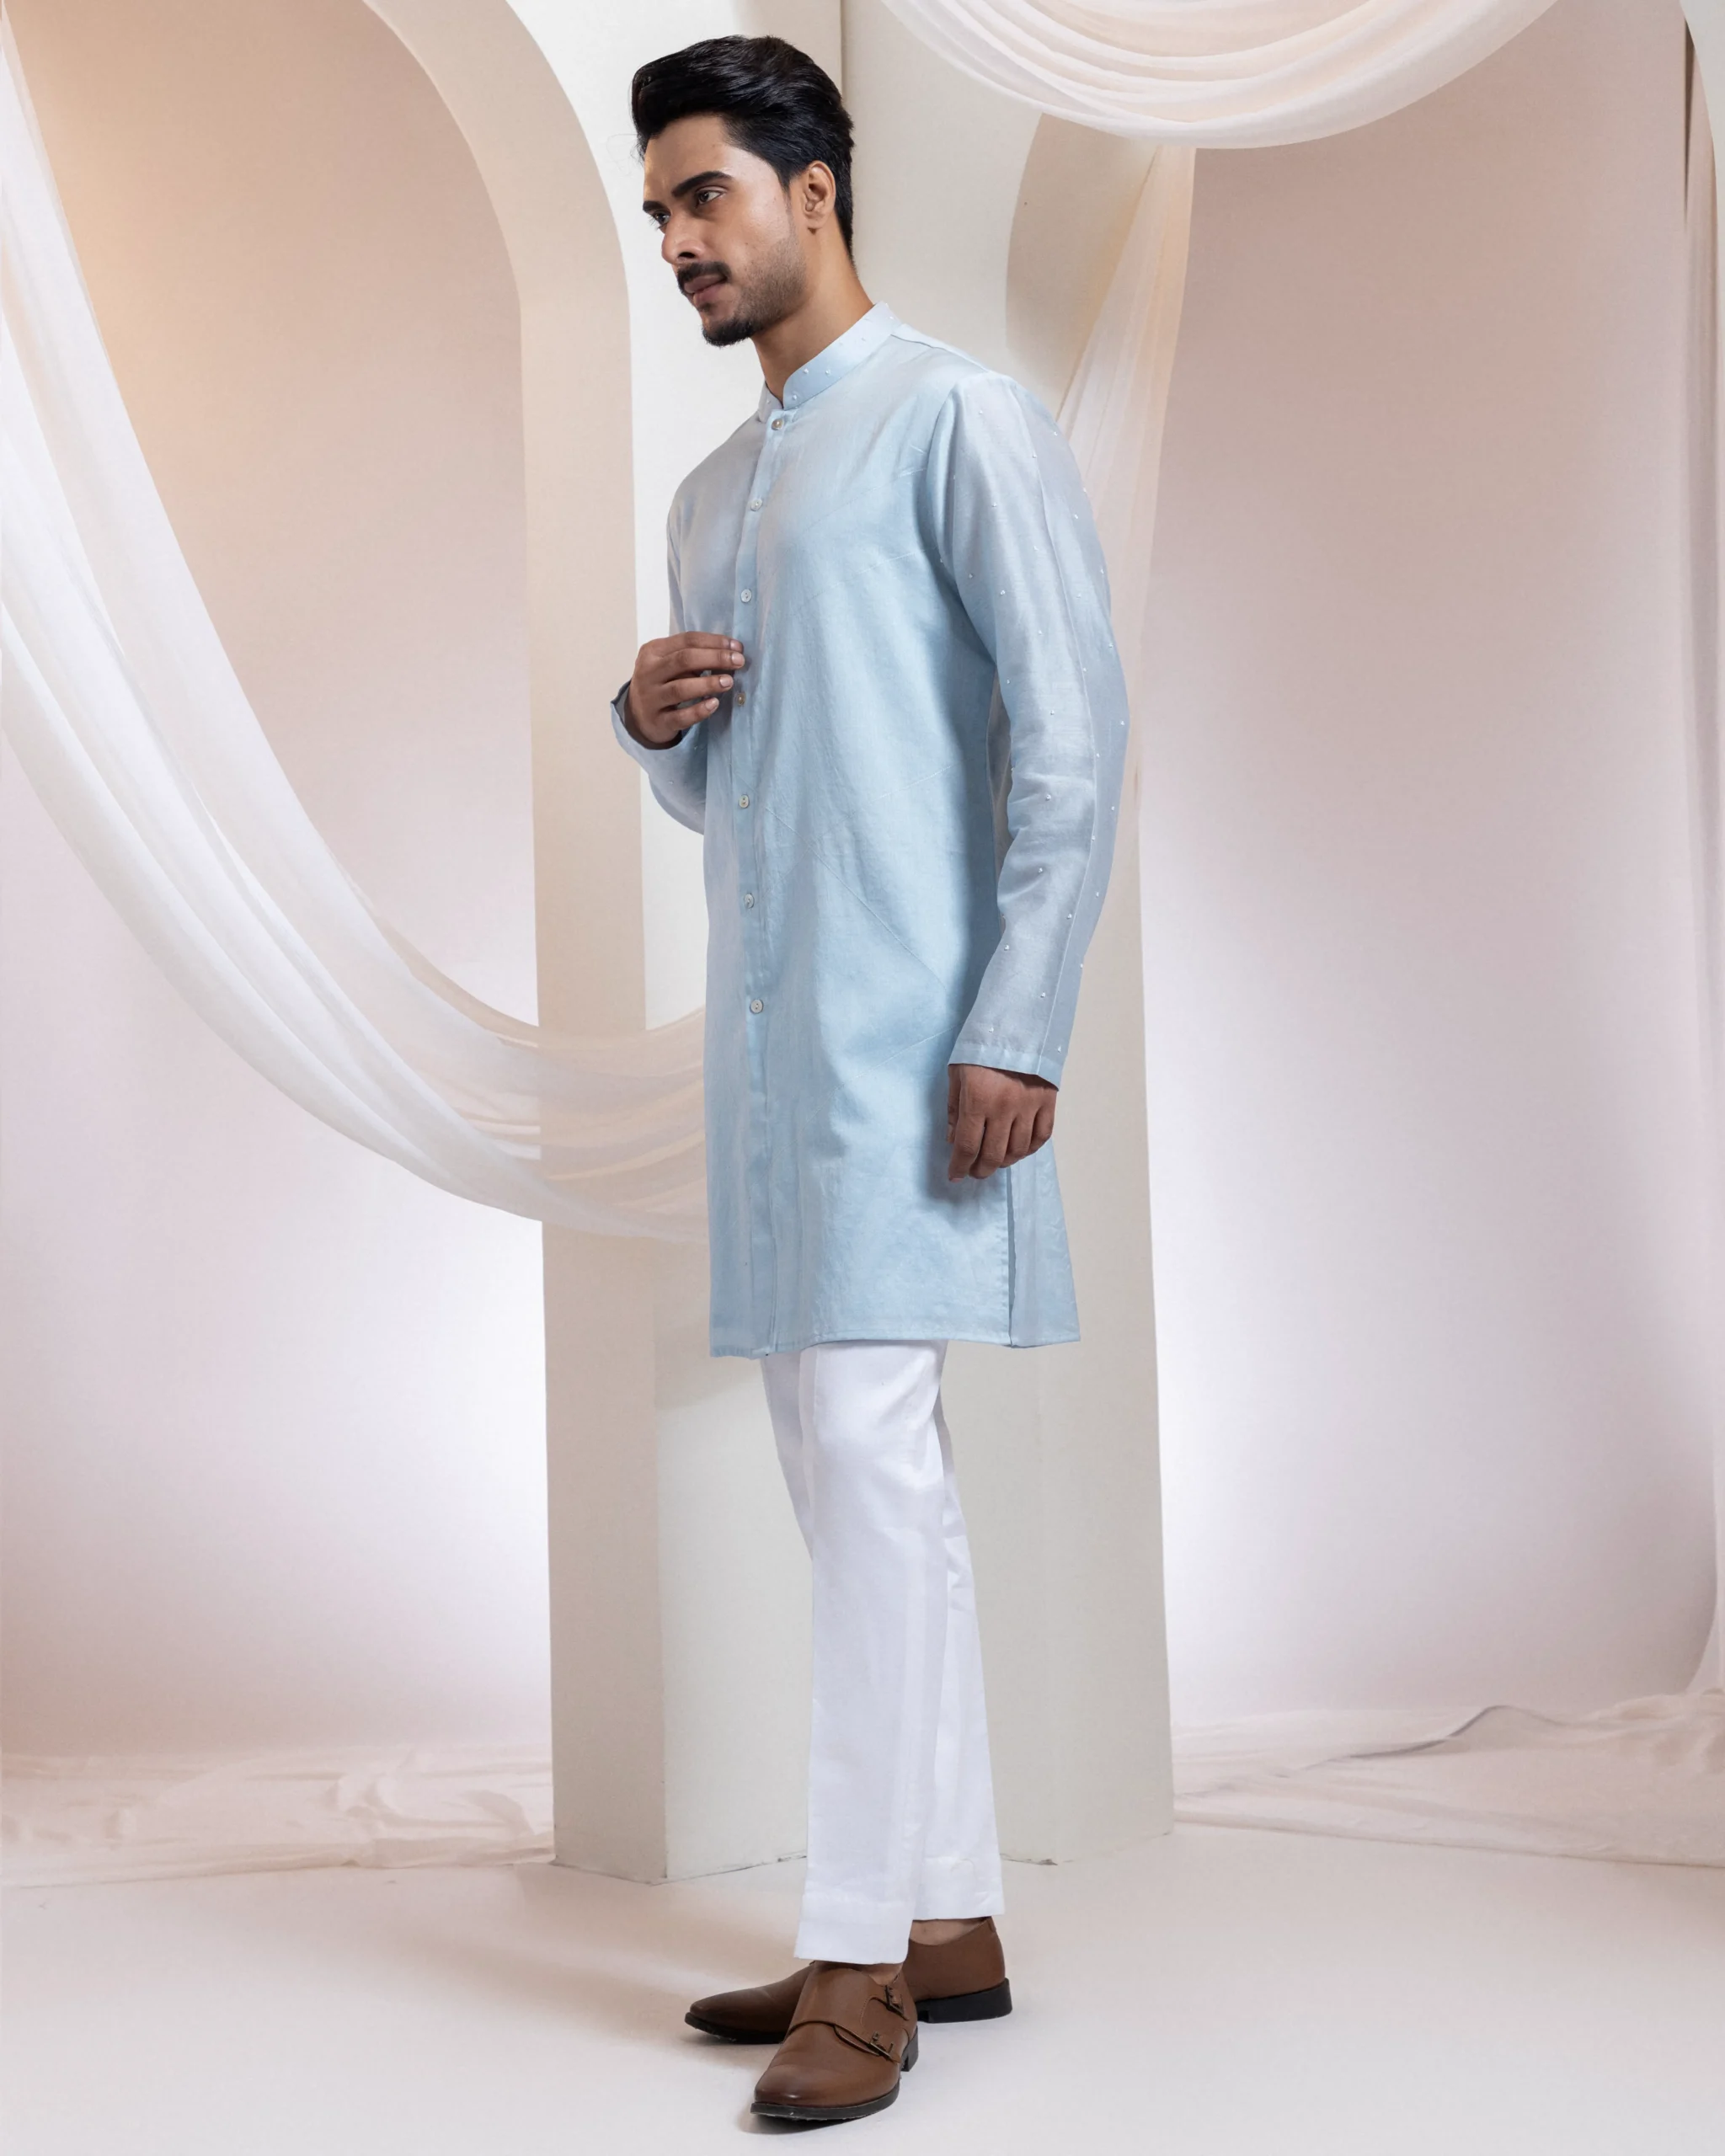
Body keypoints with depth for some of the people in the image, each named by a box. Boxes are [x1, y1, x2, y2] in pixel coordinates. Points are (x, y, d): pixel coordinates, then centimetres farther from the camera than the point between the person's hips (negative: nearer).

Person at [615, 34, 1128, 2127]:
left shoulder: (957, 420, -3)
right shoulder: (709, 492, 22)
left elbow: (1074, 730, -11)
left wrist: (1018, 1029, -18)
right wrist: (652, 719, 3)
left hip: (909, 1029, -8)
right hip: (767, 1025, 8)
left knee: (871, 1446, -12)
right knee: (846, 1463, 9)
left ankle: (861, 1957, -7)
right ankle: (945, 1914, 17)